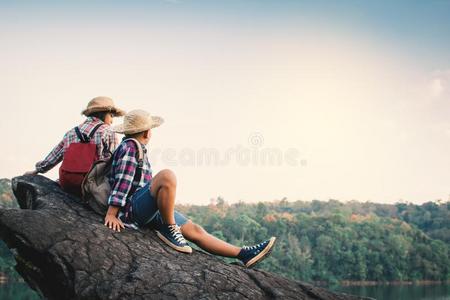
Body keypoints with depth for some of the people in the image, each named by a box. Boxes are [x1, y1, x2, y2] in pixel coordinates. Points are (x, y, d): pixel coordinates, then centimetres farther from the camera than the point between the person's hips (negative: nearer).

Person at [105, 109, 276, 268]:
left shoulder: (137, 149, 22)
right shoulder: (130, 146, -8)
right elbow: (122, 181, -17)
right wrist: (111, 214, -23)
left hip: (148, 211, 10)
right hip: (131, 208, -10)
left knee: (193, 230, 2)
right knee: (167, 176, -32)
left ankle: (244, 254, 0)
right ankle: (169, 229, -21)